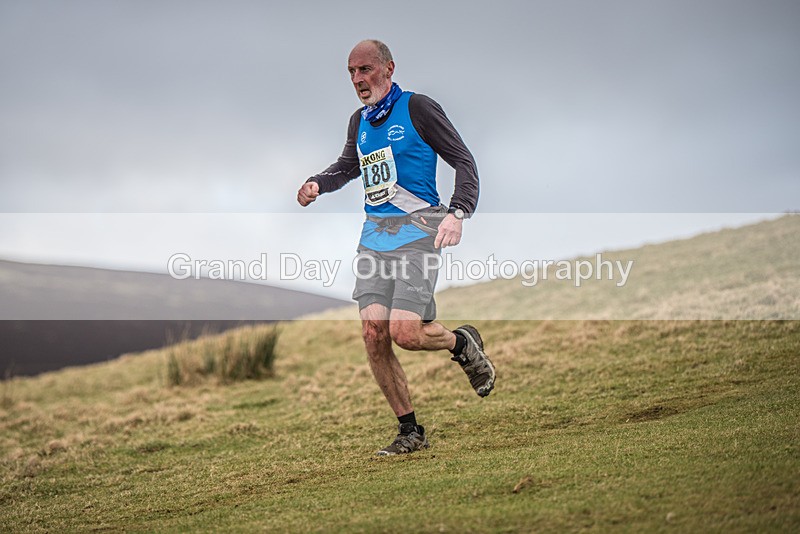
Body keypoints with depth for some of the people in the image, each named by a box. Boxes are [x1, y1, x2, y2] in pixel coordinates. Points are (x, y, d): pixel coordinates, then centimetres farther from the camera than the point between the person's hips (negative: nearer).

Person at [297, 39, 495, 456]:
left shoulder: (417, 109, -4)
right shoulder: (359, 122, 16)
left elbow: (464, 161, -4)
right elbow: (347, 165, 35)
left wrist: (457, 213, -19)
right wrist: (318, 184, 14)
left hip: (417, 231, -6)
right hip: (374, 235, 6)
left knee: (404, 333, -18)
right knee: (374, 335, -5)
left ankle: (462, 343, 15)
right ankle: (410, 432, 7)